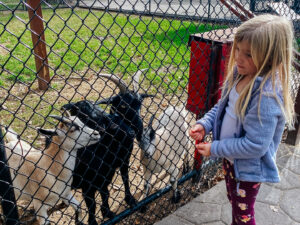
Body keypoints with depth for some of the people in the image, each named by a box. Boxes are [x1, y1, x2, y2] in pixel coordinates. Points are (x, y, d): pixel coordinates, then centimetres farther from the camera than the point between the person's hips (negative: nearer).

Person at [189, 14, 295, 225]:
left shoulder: (267, 95, -33)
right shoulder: (239, 74, -9)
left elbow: (255, 145, -30)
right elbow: (222, 106, 6)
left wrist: (215, 149, -21)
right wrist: (204, 124, -10)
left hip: (249, 167, -7)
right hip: (231, 157, 8)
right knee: (233, 201, 31)